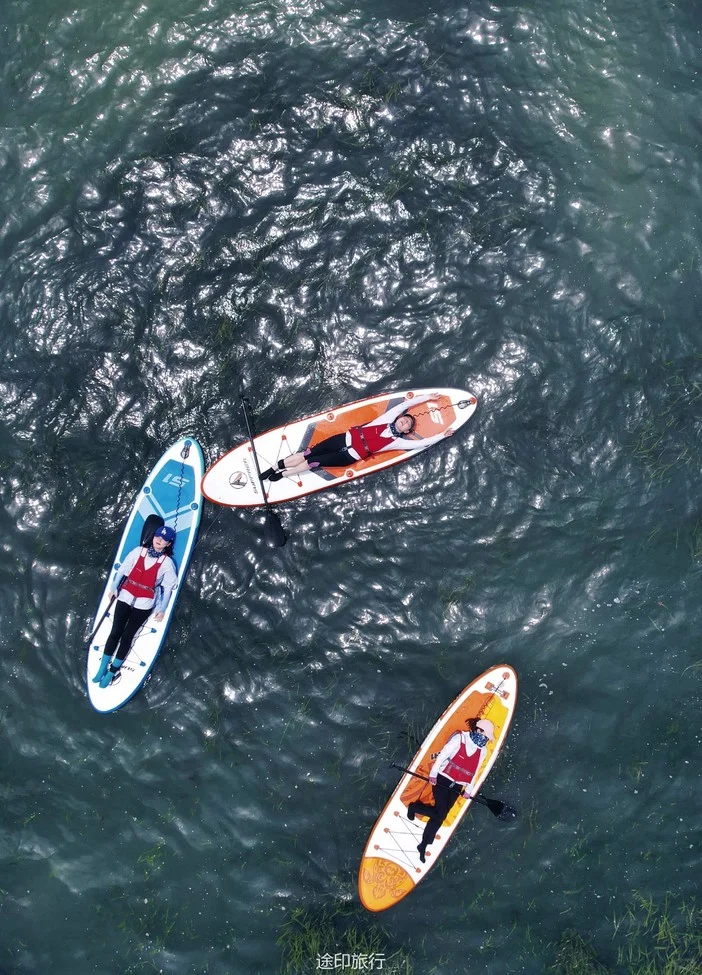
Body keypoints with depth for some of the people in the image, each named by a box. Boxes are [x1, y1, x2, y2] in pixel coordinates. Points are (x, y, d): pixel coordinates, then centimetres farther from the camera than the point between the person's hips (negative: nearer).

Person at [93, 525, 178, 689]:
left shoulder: (167, 563, -9)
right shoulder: (139, 551, -3)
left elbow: (168, 588, -3)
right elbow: (123, 569, 7)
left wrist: (162, 609, -3)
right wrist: (114, 588, 8)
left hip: (144, 604, -2)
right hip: (125, 597, 2)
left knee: (127, 636, 2)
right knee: (115, 633, 2)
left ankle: (112, 671, 16)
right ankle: (102, 667, 14)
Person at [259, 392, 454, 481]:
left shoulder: (398, 442, 1)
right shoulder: (387, 419, 7)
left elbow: (422, 443, -3)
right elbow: (405, 404, 12)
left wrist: (442, 435, 3)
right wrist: (426, 397, 14)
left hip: (351, 456, -2)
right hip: (347, 438, 2)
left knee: (315, 462, -12)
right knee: (309, 453, -6)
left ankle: (281, 475, -4)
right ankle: (274, 468, -3)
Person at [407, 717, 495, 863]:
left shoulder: (482, 750, 4)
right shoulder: (460, 738, -12)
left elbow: (474, 771, 13)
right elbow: (442, 755, -11)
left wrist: (468, 789, 13)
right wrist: (433, 773, -13)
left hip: (457, 787, 5)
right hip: (442, 780, -5)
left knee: (439, 816, 1)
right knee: (440, 814, -13)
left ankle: (423, 846, 14)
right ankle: (414, 807, 13)